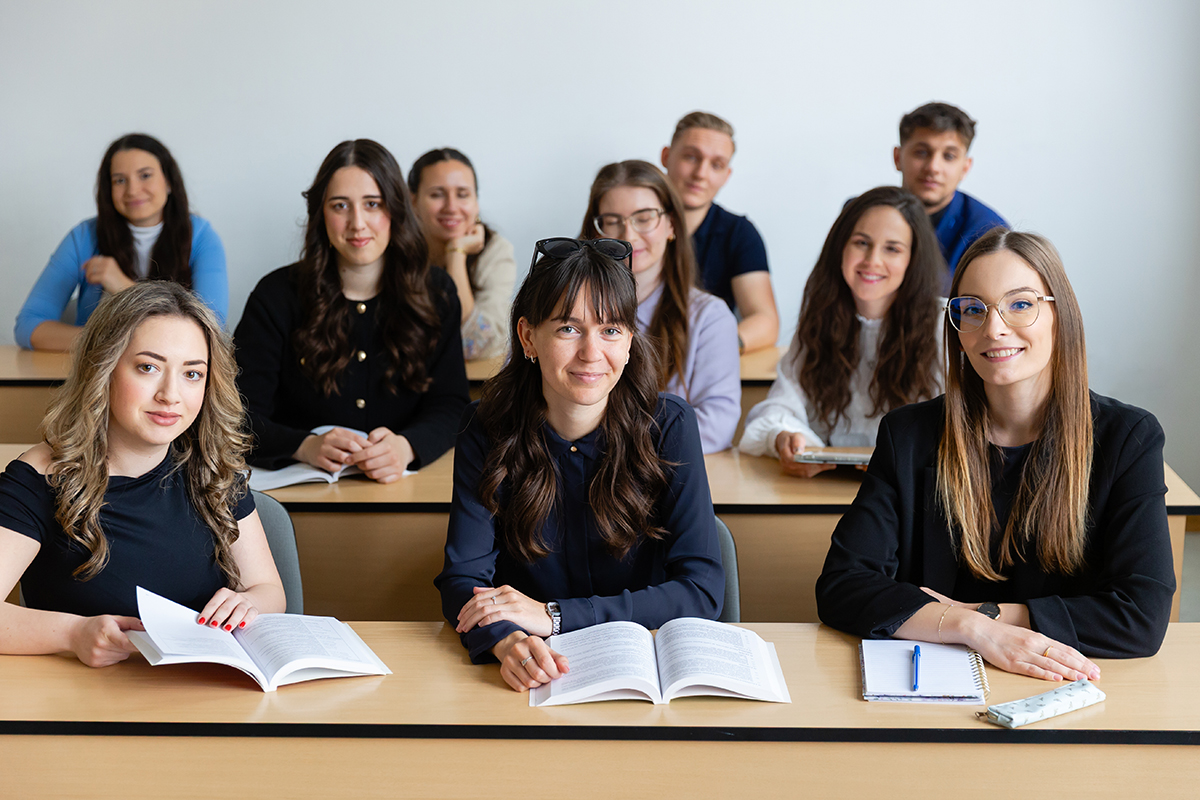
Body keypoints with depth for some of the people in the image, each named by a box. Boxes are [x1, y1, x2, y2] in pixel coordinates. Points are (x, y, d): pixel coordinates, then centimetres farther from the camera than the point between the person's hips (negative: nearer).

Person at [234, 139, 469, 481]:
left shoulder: (436, 293, 7)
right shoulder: (277, 295, 0)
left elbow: (449, 405, 1)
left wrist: (405, 447, -22)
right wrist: (306, 447, -26)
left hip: (402, 484, 1)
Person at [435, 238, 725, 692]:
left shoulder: (668, 426, -6)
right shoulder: (488, 430, -3)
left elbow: (702, 590, -11)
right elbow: (463, 577, -9)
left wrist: (553, 616, -19)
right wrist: (506, 640, -32)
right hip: (534, 672, 1)